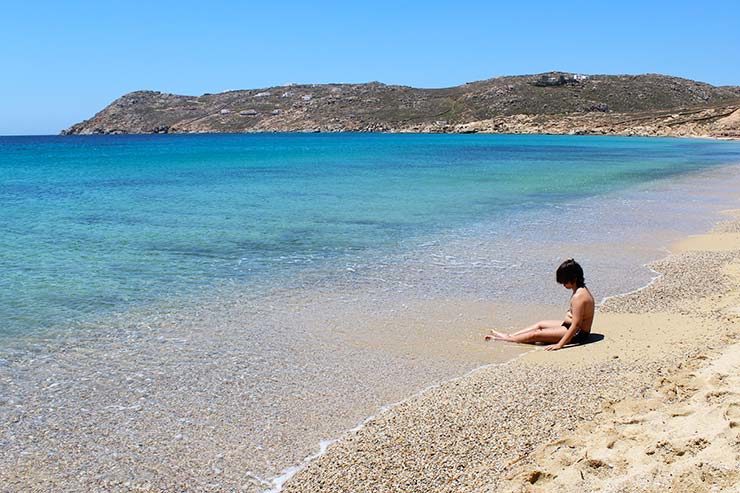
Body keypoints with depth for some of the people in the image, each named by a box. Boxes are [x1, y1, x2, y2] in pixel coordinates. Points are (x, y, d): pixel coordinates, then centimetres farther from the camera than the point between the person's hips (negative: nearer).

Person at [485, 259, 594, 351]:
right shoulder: (580, 290, 5)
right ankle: (509, 335, 23)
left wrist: (560, 344, -30)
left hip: (577, 334, -10)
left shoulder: (579, 296, -27)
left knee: (535, 335, -7)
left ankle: (504, 339, 7)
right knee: (540, 324, 18)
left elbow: (576, 325, -30)